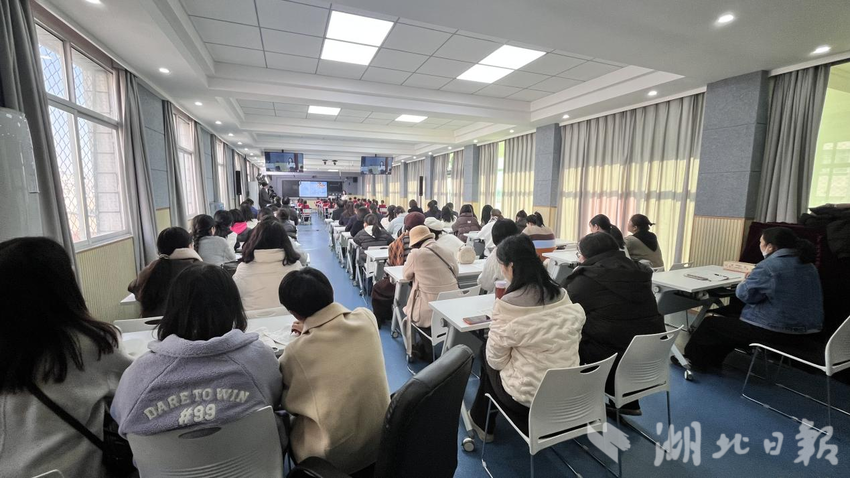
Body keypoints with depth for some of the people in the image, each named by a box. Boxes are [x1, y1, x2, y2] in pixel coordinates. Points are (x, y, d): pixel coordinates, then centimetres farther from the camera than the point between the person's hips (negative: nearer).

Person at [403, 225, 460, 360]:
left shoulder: (416, 254, -12)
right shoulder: (448, 252, 2)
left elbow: (406, 276, 4)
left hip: (430, 312, -5)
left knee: (407, 311, 27)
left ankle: (427, 350, 36)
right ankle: (424, 346, 40)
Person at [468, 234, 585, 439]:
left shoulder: (507, 305, -23)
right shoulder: (562, 295, -4)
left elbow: (496, 360, -13)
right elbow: (573, 338, 9)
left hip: (527, 395, -6)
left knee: (486, 352, 20)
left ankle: (482, 421, 35)